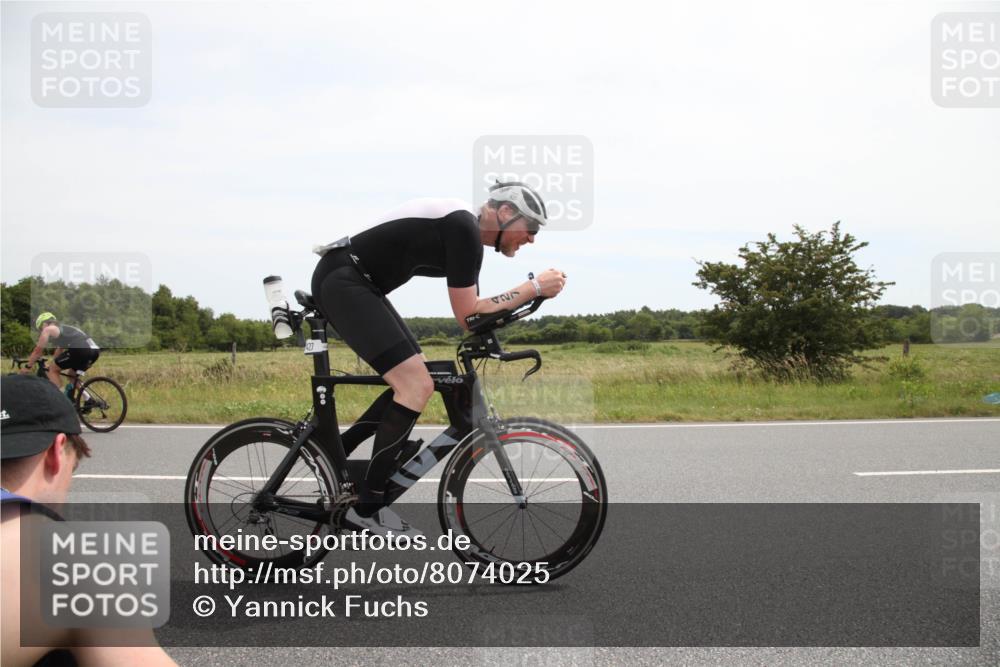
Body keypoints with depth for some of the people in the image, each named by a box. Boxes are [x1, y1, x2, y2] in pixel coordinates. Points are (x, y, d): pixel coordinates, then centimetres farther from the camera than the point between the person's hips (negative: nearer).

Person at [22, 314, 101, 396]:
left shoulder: (48, 329, 12)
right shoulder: (62, 329, 36)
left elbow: (38, 351, 15)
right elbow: (59, 350, 45)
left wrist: (28, 367, 26)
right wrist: (50, 365, 53)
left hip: (80, 350, -8)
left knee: (53, 370, 10)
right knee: (72, 375, 28)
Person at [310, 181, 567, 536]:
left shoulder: (465, 232, 14)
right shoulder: (464, 229, -16)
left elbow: (472, 312, 17)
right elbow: (468, 316, -17)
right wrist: (535, 287, -12)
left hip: (348, 283, 10)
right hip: (342, 281, -10)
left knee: (413, 383, 11)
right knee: (417, 387, -14)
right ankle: (367, 509, -6)